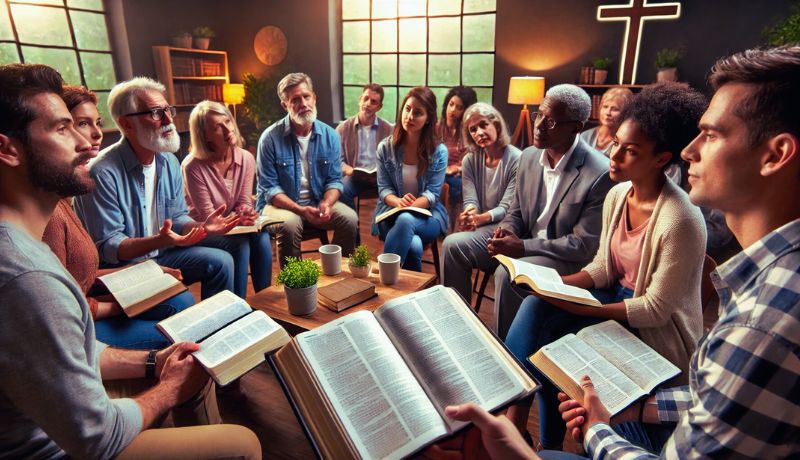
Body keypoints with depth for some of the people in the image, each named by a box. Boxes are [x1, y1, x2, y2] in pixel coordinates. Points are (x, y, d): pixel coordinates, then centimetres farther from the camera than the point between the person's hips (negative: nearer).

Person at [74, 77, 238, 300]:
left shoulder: (169, 162, 2)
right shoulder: (104, 173, -21)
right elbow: (107, 247, -20)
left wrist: (202, 227, -14)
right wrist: (159, 241, -35)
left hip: (160, 255, 7)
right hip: (119, 267, -7)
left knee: (221, 261, -5)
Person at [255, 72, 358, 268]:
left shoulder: (330, 135, -1)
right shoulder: (270, 138, -12)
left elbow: (334, 180, 1)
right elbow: (269, 188, -12)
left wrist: (326, 204, -21)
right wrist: (301, 210, -26)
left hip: (318, 202, 3)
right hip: (280, 204, -3)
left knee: (350, 218, -20)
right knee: (290, 224, -34)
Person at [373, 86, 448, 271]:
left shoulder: (439, 151, -2)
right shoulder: (385, 147, 2)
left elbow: (432, 193, -7)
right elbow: (383, 189, -1)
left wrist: (411, 207, -27)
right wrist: (399, 202, -24)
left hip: (427, 215, 0)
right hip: (392, 213, 0)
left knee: (405, 220, -37)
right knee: (413, 246, -35)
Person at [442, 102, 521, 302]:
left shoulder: (516, 160, -8)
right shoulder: (470, 160, 9)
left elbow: (507, 208, -11)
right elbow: (470, 200, 0)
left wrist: (481, 218, -29)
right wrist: (468, 215, -24)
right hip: (478, 227, 4)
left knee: (452, 245, -26)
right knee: (451, 244, -27)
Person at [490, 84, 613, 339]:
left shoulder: (601, 174, -20)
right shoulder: (529, 156, 1)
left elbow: (583, 245, -19)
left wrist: (522, 247, -24)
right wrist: (505, 232, -13)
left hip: (568, 259, -7)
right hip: (522, 243, 7)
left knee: (507, 274, -31)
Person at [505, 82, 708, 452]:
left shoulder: (680, 220, -26)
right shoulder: (617, 195, -2)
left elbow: (657, 309, -21)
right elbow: (602, 268, 4)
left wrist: (582, 309, -24)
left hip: (658, 335, -7)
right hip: (617, 298, 7)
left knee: (546, 344, -18)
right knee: (535, 307, -16)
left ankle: (549, 442, 8)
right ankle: (514, 417, -6)